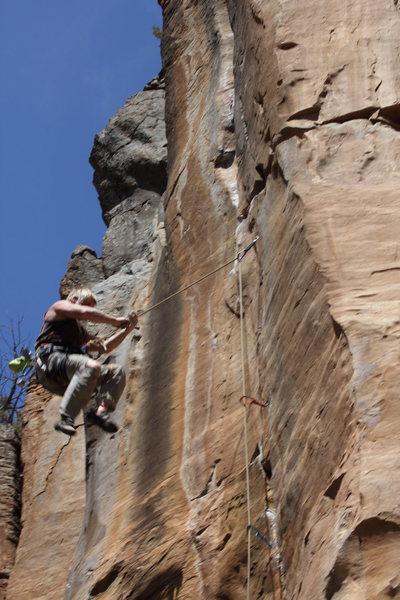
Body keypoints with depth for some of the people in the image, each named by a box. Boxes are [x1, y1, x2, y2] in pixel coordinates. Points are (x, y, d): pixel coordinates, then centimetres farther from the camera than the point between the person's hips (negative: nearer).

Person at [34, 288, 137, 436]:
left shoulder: (80, 331, 39)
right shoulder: (60, 306, 17)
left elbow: (104, 347, 31)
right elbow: (86, 313, -3)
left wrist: (126, 329, 23)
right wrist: (115, 321, 4)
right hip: (52, 358, -8)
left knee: (116, 371, -4)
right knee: (92, 366, -36)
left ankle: (102, 410, -28)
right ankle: (66, 418, -42)